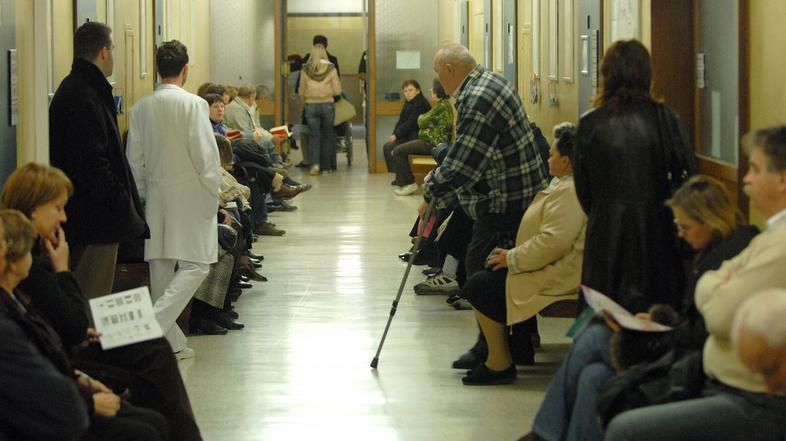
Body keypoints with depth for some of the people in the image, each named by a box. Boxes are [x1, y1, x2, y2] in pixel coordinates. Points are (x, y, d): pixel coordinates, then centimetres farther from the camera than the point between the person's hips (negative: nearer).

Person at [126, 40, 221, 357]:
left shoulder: (141, 108, 4)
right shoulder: (193, 105, -12)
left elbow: (135, 159, 8)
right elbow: (206, 155, -13)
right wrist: (213, 196, -1)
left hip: (156, 195, 6)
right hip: (189, 195, -6)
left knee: (161, 267, 10)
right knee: (195, 265, 0)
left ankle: (170, 341, 15)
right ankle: (156, 325, -16)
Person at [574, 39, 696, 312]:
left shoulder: (589, 124, -5)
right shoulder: (666, 119, -6)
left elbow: (583, 190, 2)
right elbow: (688, 177, -1)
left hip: (606, 234, 0)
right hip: (658, 234, 0)